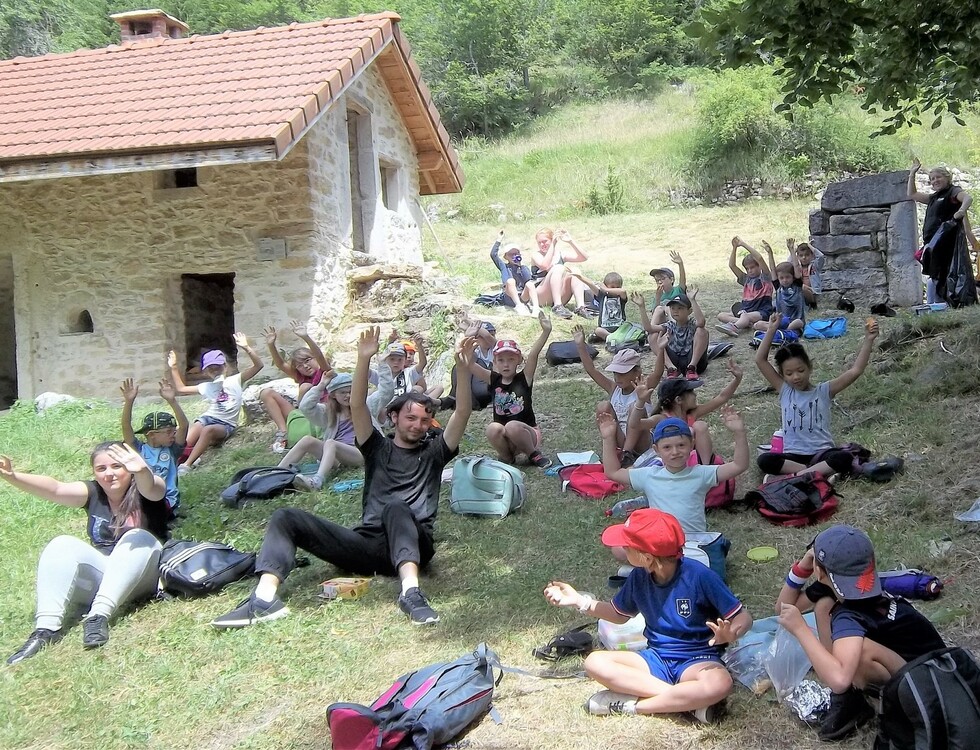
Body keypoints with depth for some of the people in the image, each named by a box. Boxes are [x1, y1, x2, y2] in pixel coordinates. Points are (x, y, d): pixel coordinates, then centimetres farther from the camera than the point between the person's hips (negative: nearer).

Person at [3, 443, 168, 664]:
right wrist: (12, 476, -31)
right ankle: (46, 627, -32)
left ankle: (99, 615, -42)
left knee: (138, 538, -30)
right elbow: (55, 489, -14)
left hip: (142, 578, -4)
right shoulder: (93, 493, 3)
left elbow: (152, 488, -34)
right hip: (99, 574, 4)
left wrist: (142, 470, -58)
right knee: (62, 545, -17)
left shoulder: (144, 491, -8)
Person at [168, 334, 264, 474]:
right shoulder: (206, 387, 20)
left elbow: (258, 365, -4)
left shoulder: (235, 381, 7)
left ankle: (187, 464, -37)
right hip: (207, 418, 5)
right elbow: (181, 389, 30)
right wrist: (174, 368, 23)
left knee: (208, 430, -37)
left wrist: (246, 348, -16)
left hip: (226, 424, -5)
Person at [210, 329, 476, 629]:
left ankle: (411, 590, -58)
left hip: (413, 545, -2)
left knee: (396, 507, -37)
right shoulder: (378, 448, 20)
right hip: (367, 544, 3)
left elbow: (462, 413, 5)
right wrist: (364, 359, -9)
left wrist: (463, 369, -9)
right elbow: (357, 406, 5)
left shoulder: (434, 452, 19)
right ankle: (265, 597, -36)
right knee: (286, 517, -13)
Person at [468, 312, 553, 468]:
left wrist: (546, 331, -37)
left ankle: (534, 454, -8)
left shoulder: (524, 378, -6)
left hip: (527, 433, -2)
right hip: (503, 438, 2)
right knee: (493, 428, -30)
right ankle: (506, 457, -3)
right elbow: (470, 364, -13)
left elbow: (533, 355, -22)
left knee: (512, 426, -34)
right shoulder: (494, 380, 0)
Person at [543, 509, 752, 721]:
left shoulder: (699, 576, -19)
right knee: (594, 662, -19)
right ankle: (688, 700, -23)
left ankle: (632, 704, -22)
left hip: (697, 660, -5)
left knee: (719, 684, -40)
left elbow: (743, 617, -14)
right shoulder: (639, 577, -3)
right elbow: (619, 614, 17)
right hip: (657, 658, 5)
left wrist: (730, 634, -37)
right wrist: (579, 601, 6)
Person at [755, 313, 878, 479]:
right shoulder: (784, 391, 9)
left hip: (821, 452, 0)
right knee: (764, 460, -31)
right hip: (793, 456, 1)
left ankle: (797, 475, -31)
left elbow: (855, 371, -3)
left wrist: (868, 340, -11)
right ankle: (820, 472, -29)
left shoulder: (823, 391, 7)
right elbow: (760, 360, 2)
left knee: (845, 458, -34)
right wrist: (772, 329, -2)